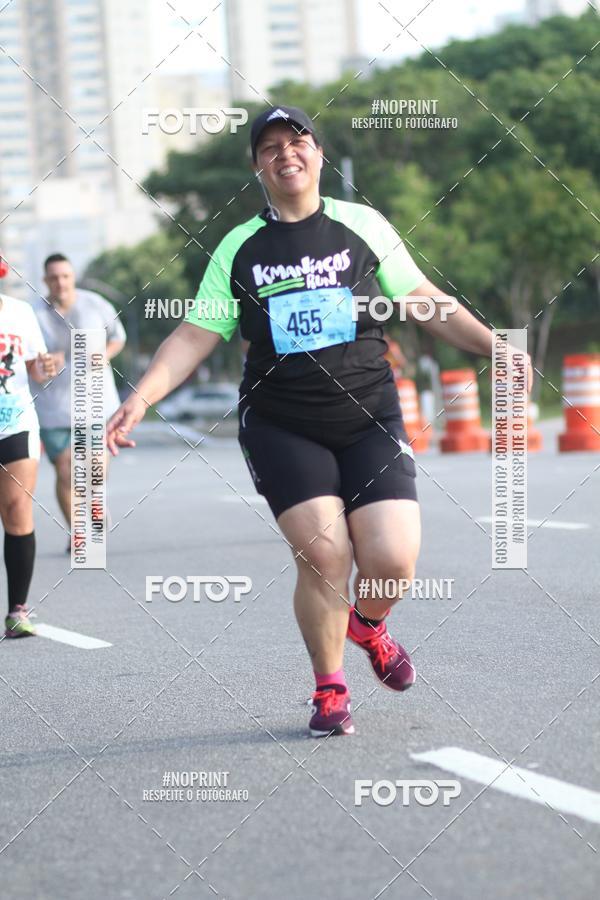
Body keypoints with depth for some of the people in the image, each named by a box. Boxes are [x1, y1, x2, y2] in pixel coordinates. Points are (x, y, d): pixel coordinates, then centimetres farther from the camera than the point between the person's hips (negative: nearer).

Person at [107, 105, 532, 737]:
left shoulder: (362, 225, 5)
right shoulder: (239, 248, 5)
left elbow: (423, 299, 11)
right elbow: (195, 335, 5)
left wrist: (491, 345, 3)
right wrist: (140, 399, -6)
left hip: (368, 418, 0)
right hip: (281, 429, 0)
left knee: (392, 561, -11)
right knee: (322, 552, -13)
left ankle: (366, 625, 26)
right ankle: (329, 690, 10)